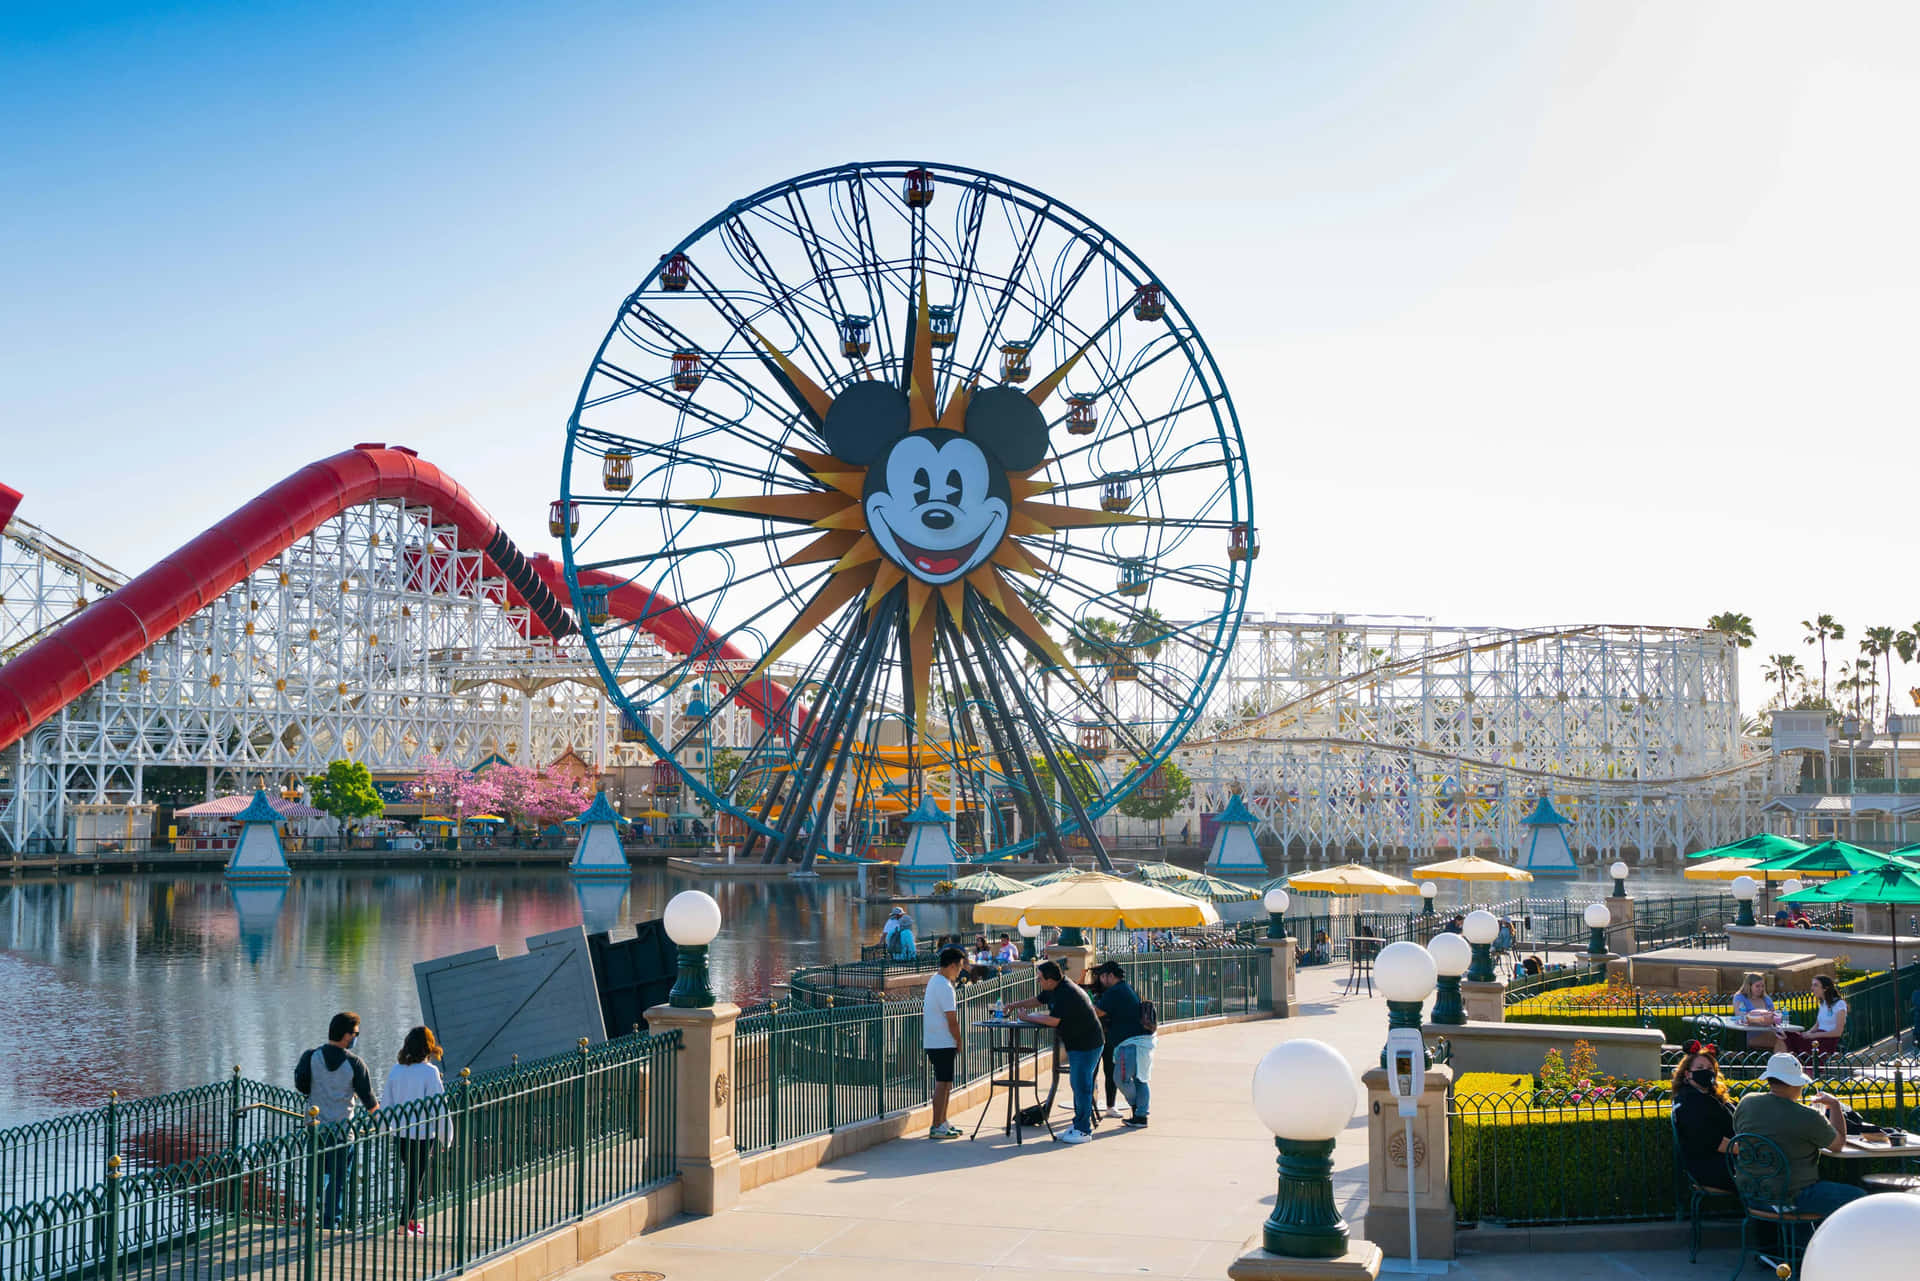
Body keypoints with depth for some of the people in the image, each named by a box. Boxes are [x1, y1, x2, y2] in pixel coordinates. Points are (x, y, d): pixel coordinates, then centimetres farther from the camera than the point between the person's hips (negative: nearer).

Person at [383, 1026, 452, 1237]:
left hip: (399, 1134, 5)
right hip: (422, 1134, -5)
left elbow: (387, 1104, 7)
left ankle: (411, 1220, 25)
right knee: (416, 1179, 4)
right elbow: (439, 1108, -12)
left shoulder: (395, 1070, 0)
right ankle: (404, 1224, 3)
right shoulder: (429, 1072, -15)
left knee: (410, 1176, 20)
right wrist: (446, 1138, -3)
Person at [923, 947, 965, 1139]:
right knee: (943, 1084, -6)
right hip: (943, 1044, -10)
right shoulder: (945, 987, -19)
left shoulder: (934, 980, 13)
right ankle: (936, 1127, -3)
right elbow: (952, 1021, -19)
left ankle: (942, 1122, 25)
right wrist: (959, 1042, -6)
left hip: (932, 1042, 10)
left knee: (945, 1083, 17)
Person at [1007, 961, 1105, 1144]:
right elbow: (1037, 1000, 24)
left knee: (1081, 1085, -7)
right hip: (1076, 1043, 10)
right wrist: (1014, 1005, 17)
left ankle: (1083, 1131, -2)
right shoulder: (1054, 989, 7)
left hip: (1087, 1044, -10)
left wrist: (1028, 1017, -13)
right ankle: (1079, 1125, 21)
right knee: (1076, 1084, 14)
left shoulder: (1067, 994, -25)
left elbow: (1053, 1021, -25)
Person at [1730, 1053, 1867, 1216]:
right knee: (1859, 1196, 5)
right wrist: (1835, 1105, 10)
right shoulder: (1807, 1117, -19)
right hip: (1795, 1195, -7)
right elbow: (1839, 1144, -2)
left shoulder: (1746, 1103, -3)